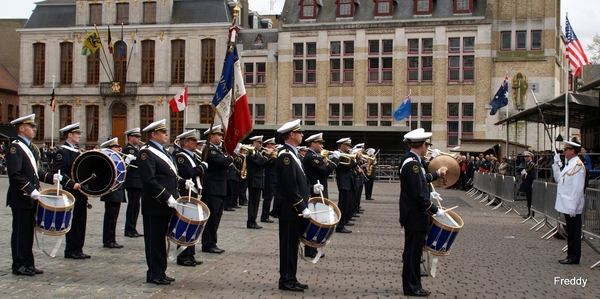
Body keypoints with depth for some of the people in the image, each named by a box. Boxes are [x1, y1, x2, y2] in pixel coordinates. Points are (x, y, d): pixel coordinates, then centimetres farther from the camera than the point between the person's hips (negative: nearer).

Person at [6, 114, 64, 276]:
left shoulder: (32, 148, 16)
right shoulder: (15, 148, -13)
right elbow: (15, 174, -21)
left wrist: (52, 177, 3)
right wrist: (30, 190, -25)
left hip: (32, 197, 9)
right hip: (21, 198, -9)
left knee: (28, 232, 12)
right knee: (20, 232, -1)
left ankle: (28, 264, 19)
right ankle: (19, 265, 8)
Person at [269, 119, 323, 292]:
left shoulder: (292, 154, 15)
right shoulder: (286, 156, -17)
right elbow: (289, 186, -23)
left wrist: (312, 188, 8)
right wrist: (302, 208, -23)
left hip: (294, 209, 10)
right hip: (290, 210, -10)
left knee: (292, 245, 14)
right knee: (288, 246, -2)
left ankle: (290, 279, 21)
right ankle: (286, 281, 5)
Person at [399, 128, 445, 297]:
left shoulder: (412, 161, 10)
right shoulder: (412, 164, -22)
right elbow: (418, 195, -25)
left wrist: (429, 194, 13)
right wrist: (435, 210, -17)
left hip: (415, 214, 10)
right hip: (415, 216, -10)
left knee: (414, 251, 17)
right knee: (413, 251, 0)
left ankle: (412, 284, 26)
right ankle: (412, 287, 10)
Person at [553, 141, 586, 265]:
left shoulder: (578, 165, -17)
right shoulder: (569, 164, 12)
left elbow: (578, 188, -21)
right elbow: (558, 178, 20)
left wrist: (573, 207, -22)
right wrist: (556, 164, 11)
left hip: (572, 206, -9)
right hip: (567, 205, 9)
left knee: (574, 233, 0)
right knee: (570, 232, 15)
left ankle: (574, 257, 7)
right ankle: (571, 255, 23)